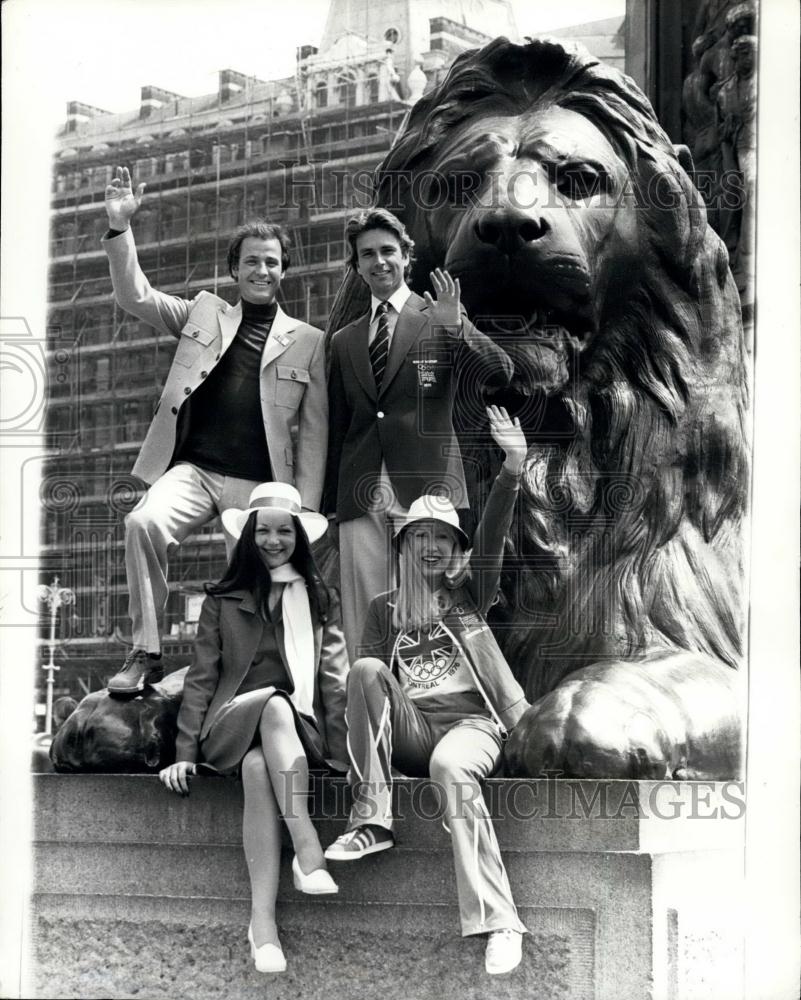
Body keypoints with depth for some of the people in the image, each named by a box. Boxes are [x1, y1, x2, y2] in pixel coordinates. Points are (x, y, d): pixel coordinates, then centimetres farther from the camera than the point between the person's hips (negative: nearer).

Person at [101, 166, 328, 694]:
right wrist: (120, 228, -4)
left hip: (260, 484, 0)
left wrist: (304, 511, 0)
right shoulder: (204, 313, 17)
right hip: (192, 468, 0)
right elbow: (136, 296, 10)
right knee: (144, 521, -27)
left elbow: (313, 431, 9)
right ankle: (146, 654, -19)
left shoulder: (308, 342, 12)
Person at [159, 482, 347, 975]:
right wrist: (185, 752, -1)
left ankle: (263, 919, -45)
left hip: (300, 732, 0)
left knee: (259, 767, -36)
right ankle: (308, 850, -48)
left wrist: (344, 750, -6)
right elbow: (201, 679, 11)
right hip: (231, 727, 0)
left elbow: (335, 677, 8)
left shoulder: (321, 600, 17)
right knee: (276, 705, -36)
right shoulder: (223, 602, 17)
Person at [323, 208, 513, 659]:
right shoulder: (344, 342, 19)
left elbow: (501, 374, -5)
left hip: (427, 490, -3)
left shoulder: (440, 320, 8)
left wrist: (457, 325, -18)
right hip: (362, 501, 3)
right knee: (363, 630, -2)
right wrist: (329, 502, 16)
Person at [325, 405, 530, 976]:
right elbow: (371, 684, 11)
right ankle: (372, 820, -32)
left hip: (471, 721, -2)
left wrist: (513, 470, -20)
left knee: (450, 767, -38)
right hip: (410, 731, 2)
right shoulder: (385, 609, 19)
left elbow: (493, 535, -3)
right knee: (366, 670, -26)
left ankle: (499, 922, -45)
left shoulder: (468, 591, 14)